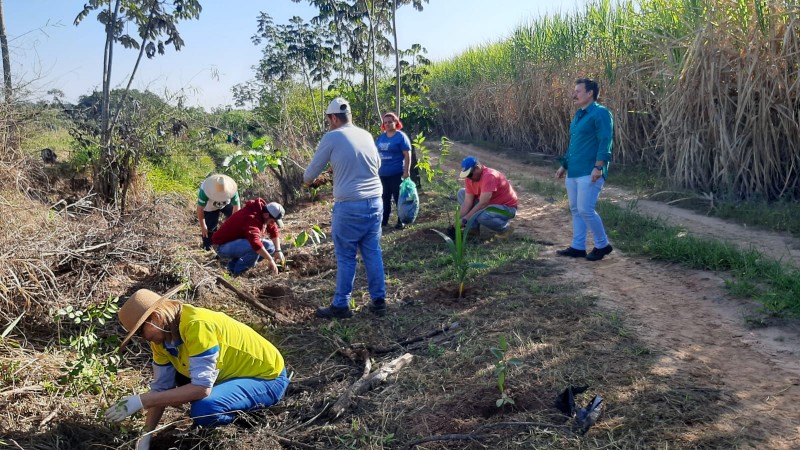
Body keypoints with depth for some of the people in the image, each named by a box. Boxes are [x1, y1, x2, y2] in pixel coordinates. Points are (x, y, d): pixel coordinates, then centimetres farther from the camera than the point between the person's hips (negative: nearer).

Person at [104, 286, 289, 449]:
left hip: (268, 377, -9)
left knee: (203, 409, -30)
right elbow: (161, 387, -1)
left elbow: (202, 387, -34)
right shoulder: (163, 334, -5)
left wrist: (141, 401, -31)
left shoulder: (197, 326, -31)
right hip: (235, 369, 9)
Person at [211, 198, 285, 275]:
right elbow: (255, 242, -45)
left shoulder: (265, 214, -3)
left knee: (270, 246, 4)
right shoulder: (251, 217, -32)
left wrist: (278, 250, -2)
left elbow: (274, 231, 10)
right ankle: (238, 272, -14)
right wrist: (270, 260, -40)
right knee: (255, 247, -36)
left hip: (239, 242, 10)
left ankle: (236, 262, 5)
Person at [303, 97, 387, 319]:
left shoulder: (331, 137, -6)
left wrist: (307, 181, 26)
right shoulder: (366, 135, 9)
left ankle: (341, 306, 15)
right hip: (375, 202, 5)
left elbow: (311, 172, 4)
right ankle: (379, 301, 20)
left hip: (349, 206, -5)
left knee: (346, 257, 5)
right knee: (373, 253, 13)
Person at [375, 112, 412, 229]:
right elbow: (376, 153, 18)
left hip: (397, 173, -6)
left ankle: (401, 222, 9)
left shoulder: (401, 136, -8)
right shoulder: (381, 137, 11)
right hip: (383, 173, 6)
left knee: (398, 198, 1)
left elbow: (407, 155, -11)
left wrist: (406, 171, -17)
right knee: (385, 198, 14)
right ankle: (384, 220, 23)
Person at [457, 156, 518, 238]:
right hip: (490, 203, 9)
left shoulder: (489, 176, -29)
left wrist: (464, 219, -32)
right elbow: (467, 202, -8)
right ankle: (474, 227, 1)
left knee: (481, 216, -37)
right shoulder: (470, 177, -6)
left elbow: (483, 204, -33)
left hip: (507, 207, -8)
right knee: (462, 193, 1)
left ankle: (505, 228, -7)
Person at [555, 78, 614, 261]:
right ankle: (578, 247, 19)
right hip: (573, 171, 10)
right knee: (575, 210, 11)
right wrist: (564, 165, 24)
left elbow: (605, 142, -18)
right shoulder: (578, 114, 18)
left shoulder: (600, 113, -11)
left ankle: (602, 245, 7)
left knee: (585, 210, -10)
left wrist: (598, 167, -26)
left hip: (589, 172, -9)